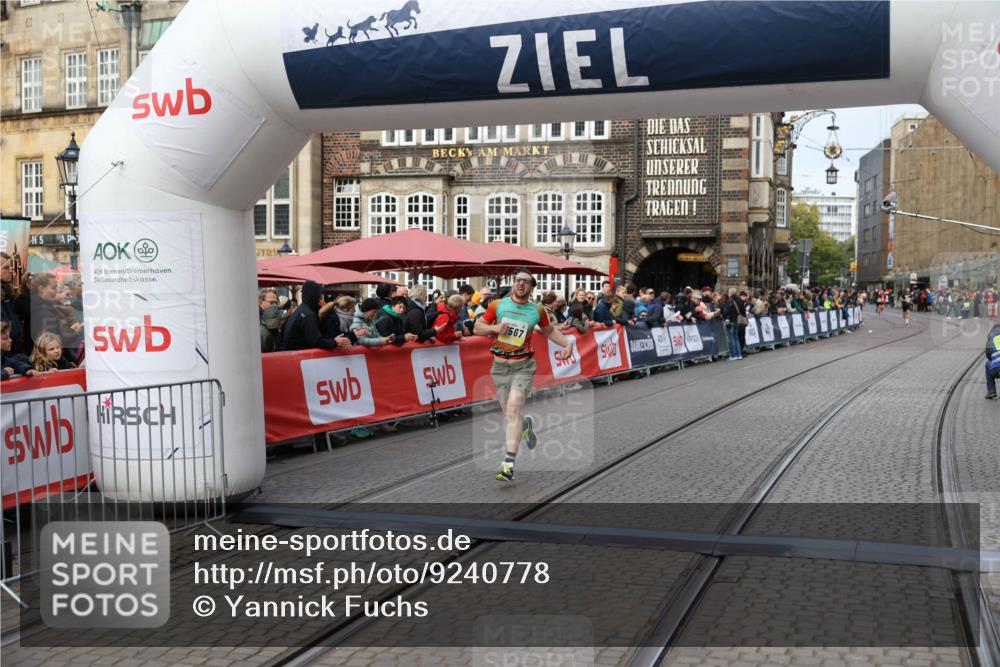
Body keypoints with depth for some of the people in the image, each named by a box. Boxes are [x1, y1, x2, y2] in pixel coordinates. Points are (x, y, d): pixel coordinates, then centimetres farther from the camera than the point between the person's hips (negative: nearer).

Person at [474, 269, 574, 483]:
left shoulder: (537, 310, 2)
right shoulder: (498, 305, 2)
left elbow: (550, 330, 19)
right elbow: (477, 328, 6)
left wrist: (567, 343, 4)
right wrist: (495, 328, -14)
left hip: (523, 366, -2)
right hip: (500, 366, 3)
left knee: (513, 410, -19)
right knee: (508, 413, 11)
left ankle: (508, 463, -21)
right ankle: (526, 425, 49)